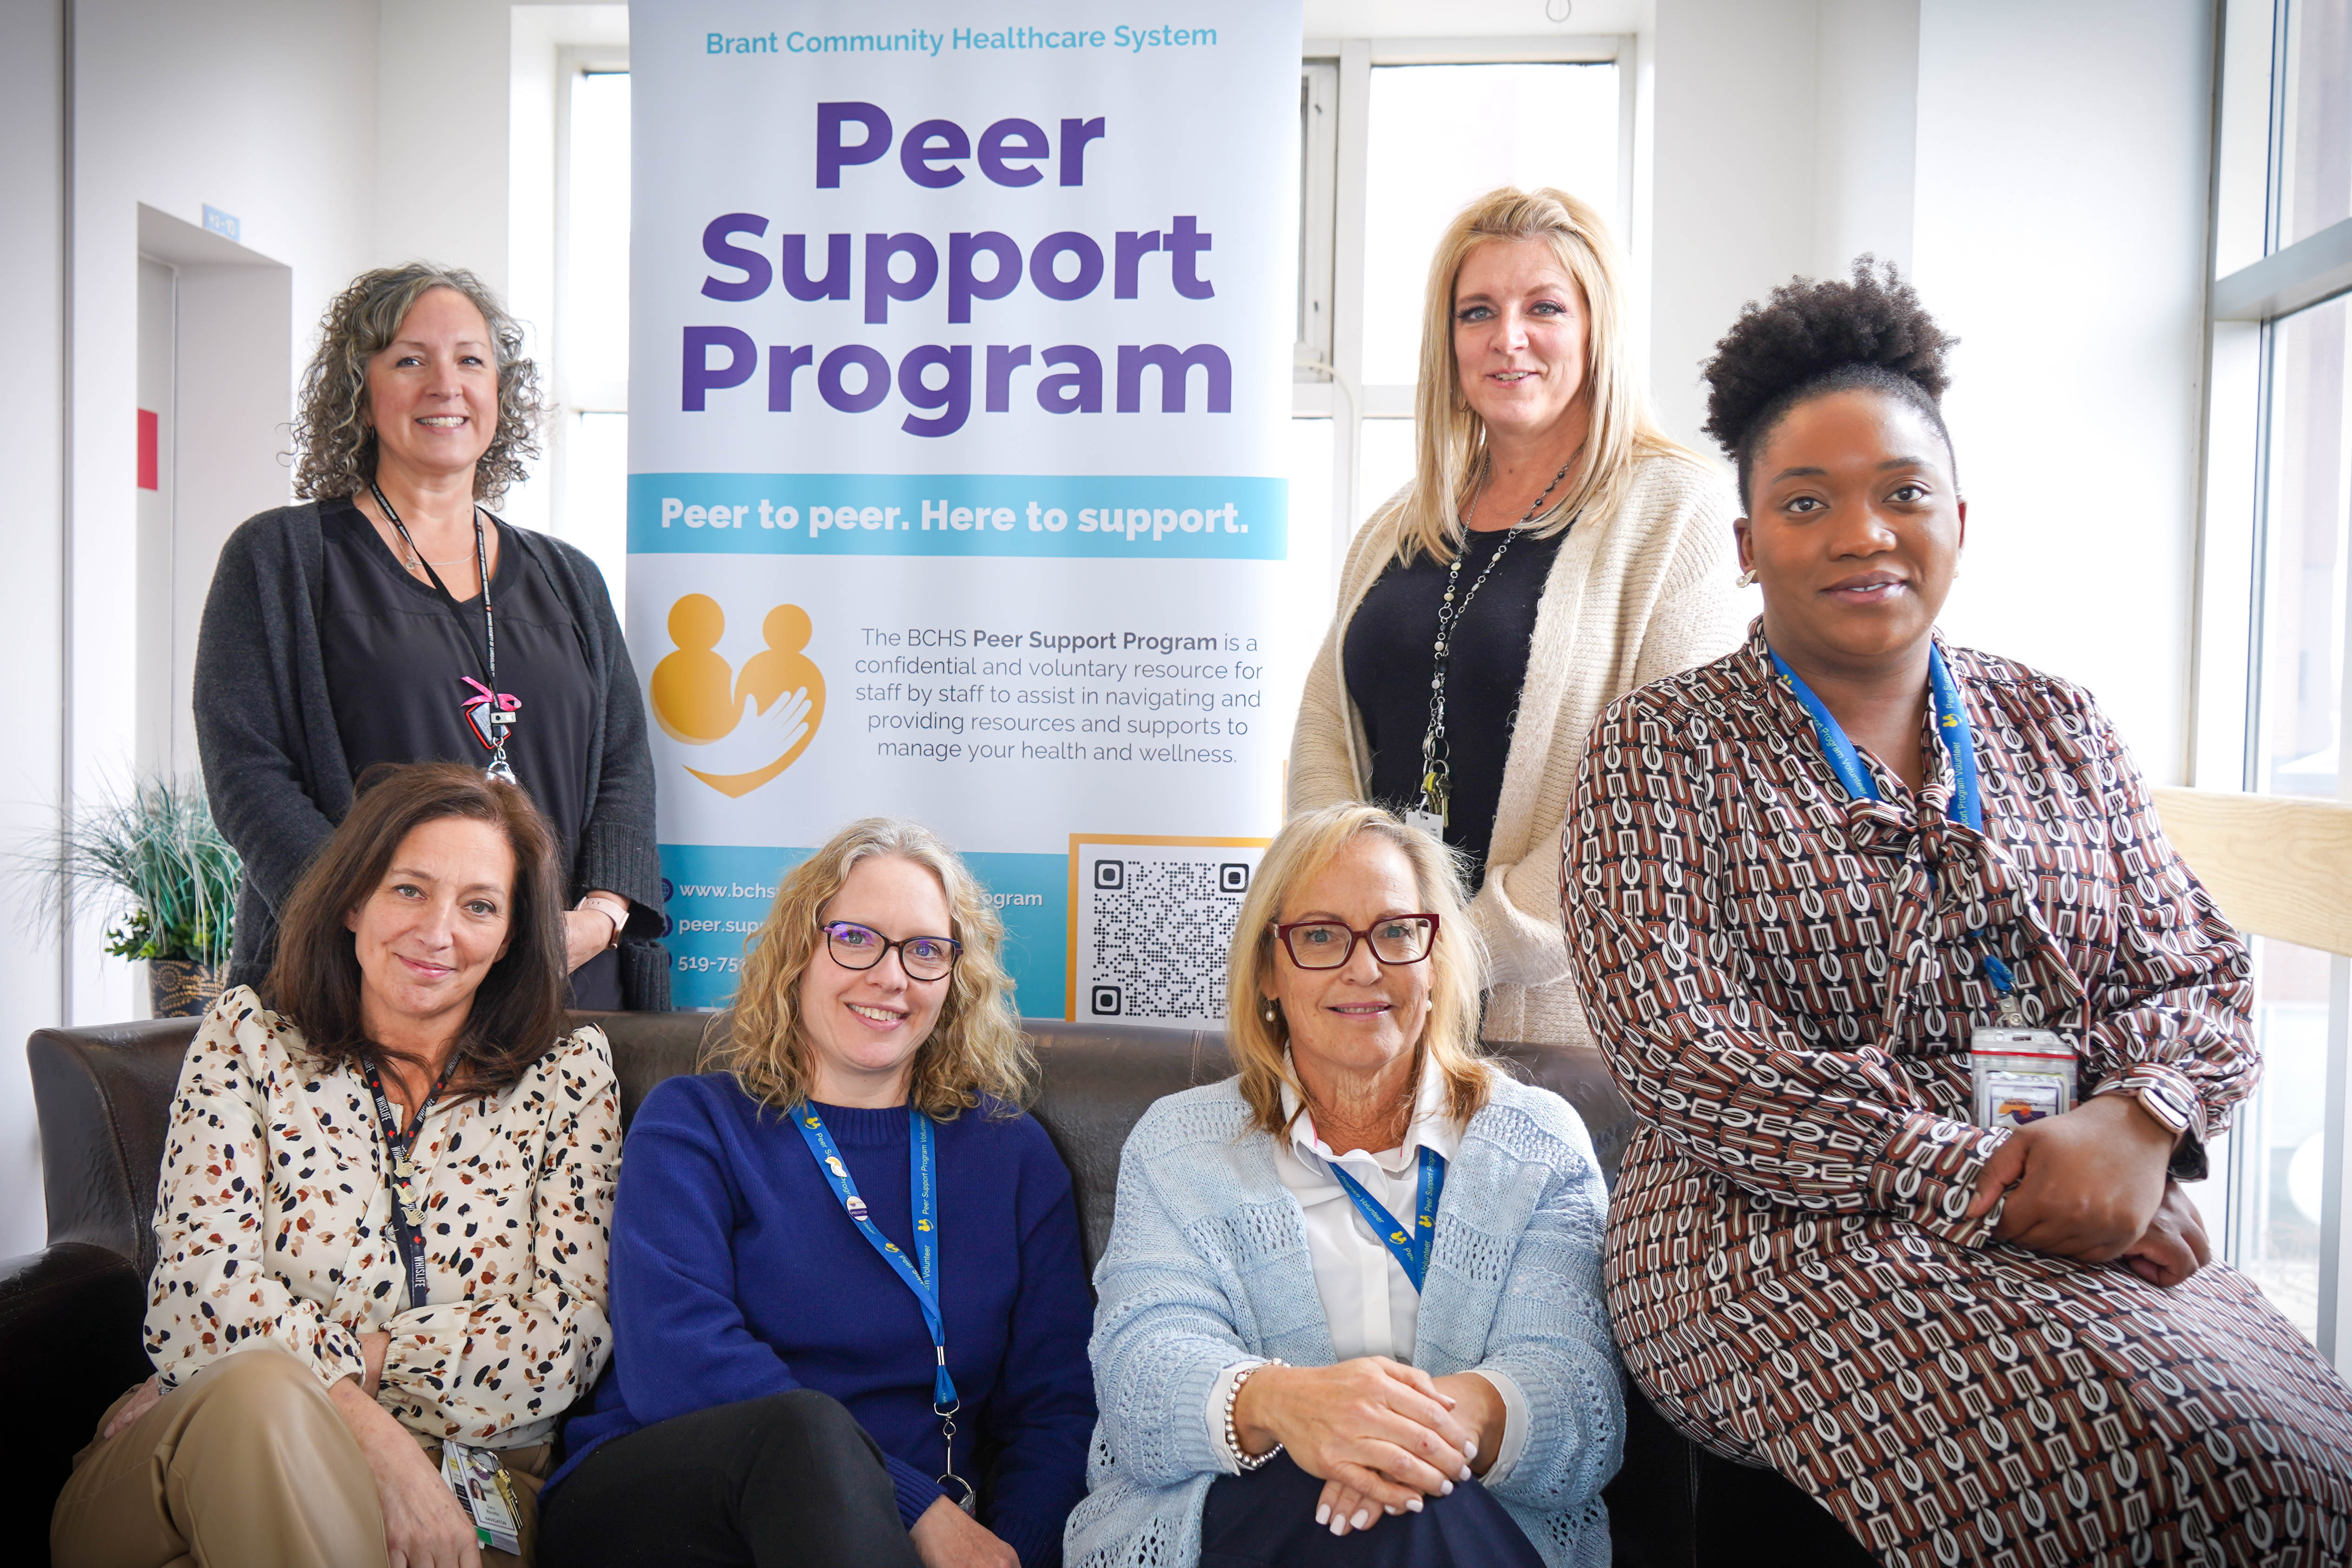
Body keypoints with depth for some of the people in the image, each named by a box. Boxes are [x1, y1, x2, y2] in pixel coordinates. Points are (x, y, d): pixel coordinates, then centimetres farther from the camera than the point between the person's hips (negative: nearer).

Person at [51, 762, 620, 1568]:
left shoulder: (569, 1074, 7)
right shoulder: (248, 1036, 8)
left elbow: (569, 1338, -2)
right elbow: (204, 1292, -5)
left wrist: (313, 1367, -10)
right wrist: (376, 1438, -19)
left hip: (458, 1497, 1)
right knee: (259, 1387, -33)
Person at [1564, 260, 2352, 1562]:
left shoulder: (2059, 728, 16)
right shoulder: (1659, 747, 1)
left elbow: (2199, 977, 14)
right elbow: (1680, 1049, -10)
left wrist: (2138, 1124, -10)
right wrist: (1986, 1179, -16)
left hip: (2096, 1237, 5)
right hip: (1785, 1233, -4)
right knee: (2133, 1457, -28)